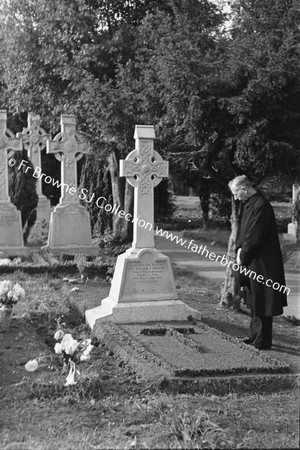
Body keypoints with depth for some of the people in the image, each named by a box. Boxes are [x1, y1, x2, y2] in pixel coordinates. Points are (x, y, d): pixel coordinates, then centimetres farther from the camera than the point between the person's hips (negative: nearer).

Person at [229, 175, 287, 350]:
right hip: (251, 261, 10)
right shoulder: (249, 204, 10)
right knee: (255, 301, 19)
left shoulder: (261, 206, -21)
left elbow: (255, 237, -22)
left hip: (262, 263, -10)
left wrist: (243, 255, -12)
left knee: (261, 302, -2)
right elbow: (244, 230, 17)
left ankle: (263, 341, 7)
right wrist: (240, 248, 2)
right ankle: (256, 334, 31)